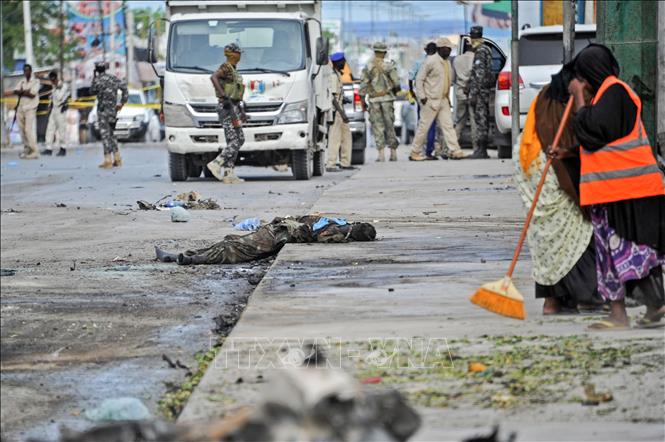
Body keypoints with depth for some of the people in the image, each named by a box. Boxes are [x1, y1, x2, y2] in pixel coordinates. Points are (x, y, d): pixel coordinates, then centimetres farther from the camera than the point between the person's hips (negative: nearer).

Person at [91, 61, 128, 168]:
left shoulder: (97, 80, -9)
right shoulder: (114, 78, 7)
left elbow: (93, 91, 6)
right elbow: (124, 87, 1)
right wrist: (122, 102, 6)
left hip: (103, 110, -6)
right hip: (113, 110, 6)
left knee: (105, 135, -4)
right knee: (110, 134, 17)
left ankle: (108, 160, -9)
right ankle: (117, 158, 12)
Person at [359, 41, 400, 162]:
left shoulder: (368, 66, 1)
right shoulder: (389, 65, -4)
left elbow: (363, 84, 1)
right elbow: (396, 81, -7)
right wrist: (396, 90, 15)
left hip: (374, 99, 0)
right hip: (387, 98, 0)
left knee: (377, 126, 3)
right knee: (390, 125, 10)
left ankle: (381, 153, -5)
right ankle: (393, 153, 11)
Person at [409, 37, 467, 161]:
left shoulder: (447, 63, 12)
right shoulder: (431, 61, -12)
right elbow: (419, 79, -11)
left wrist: (447, 97, 17)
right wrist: (422, 96, -16)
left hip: (443, 100, 8)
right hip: (431, 100, -8)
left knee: (448, 125, 1)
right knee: (424, 126, -3)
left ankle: (454, 151, -3)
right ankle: (415, 153, 5)